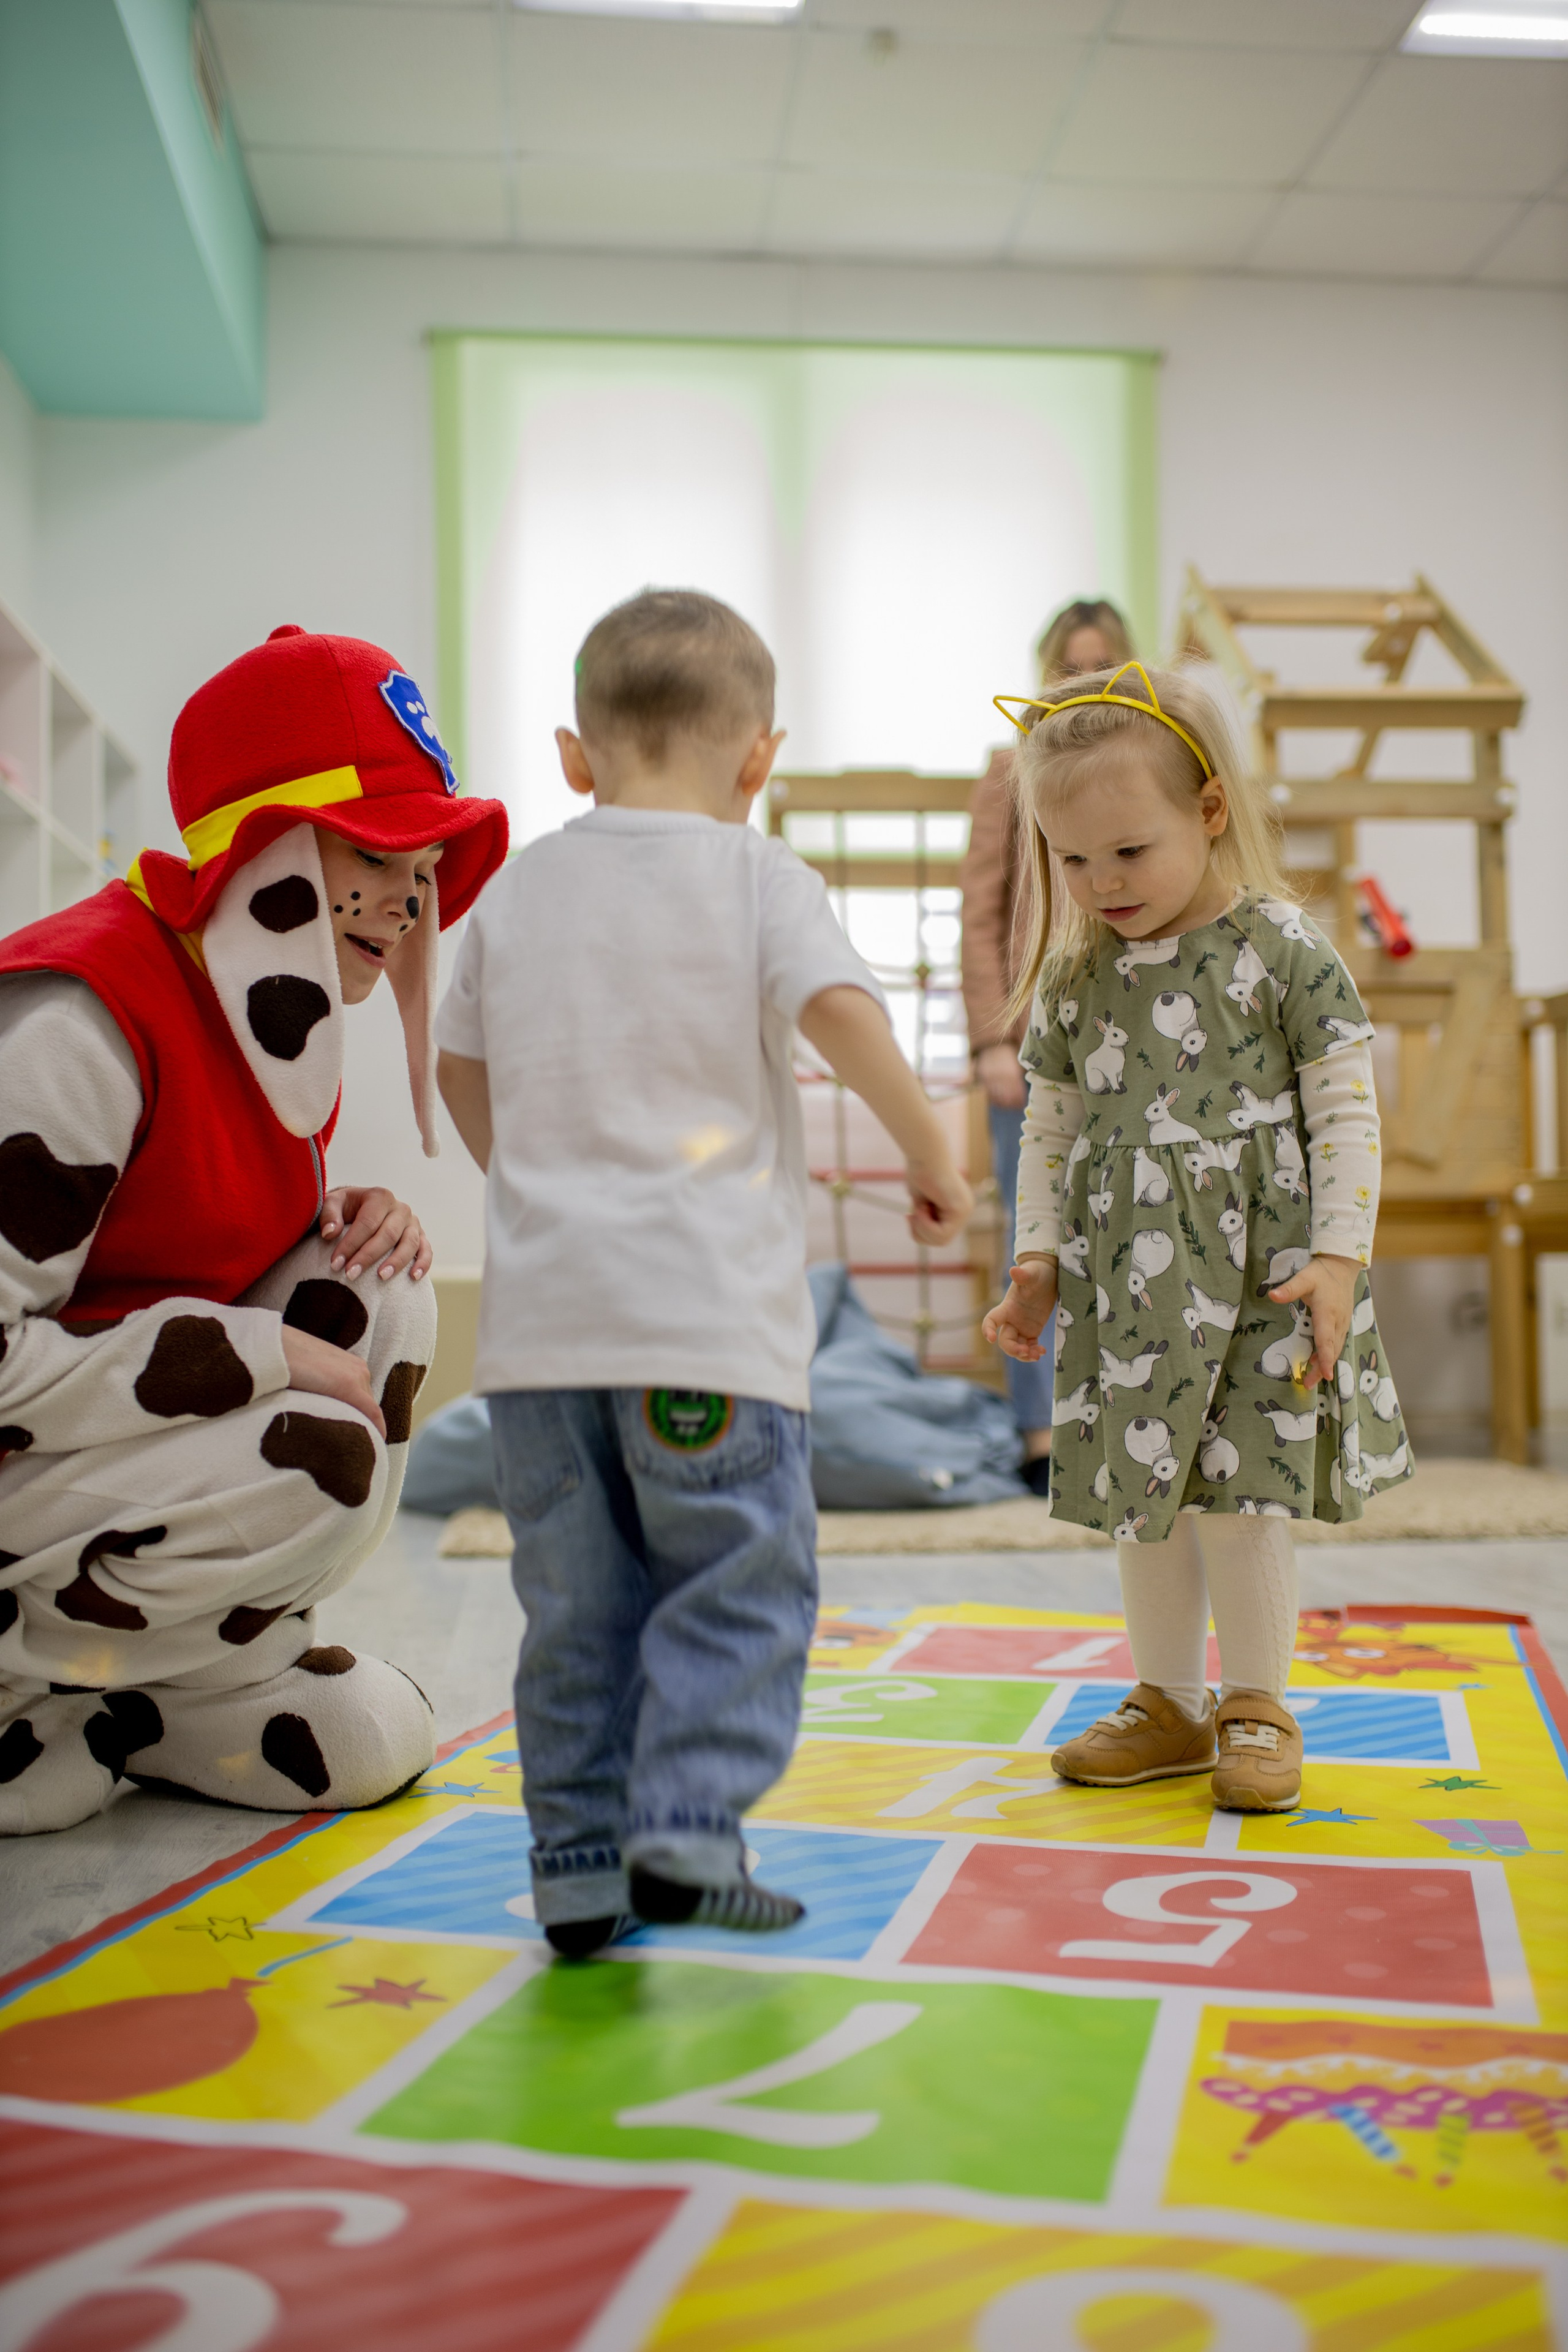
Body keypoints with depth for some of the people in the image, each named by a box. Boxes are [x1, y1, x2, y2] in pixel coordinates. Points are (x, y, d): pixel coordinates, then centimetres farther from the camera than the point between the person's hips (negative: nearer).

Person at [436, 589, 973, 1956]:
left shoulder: (518, 891, 14)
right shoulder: (758, 879, 0)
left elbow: (459, 1064, 22)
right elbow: (841, 1011, -15)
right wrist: (933, 1154, -3)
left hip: (541, 1306, 5)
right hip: (706, 1306, -4)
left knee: (578, 1599, 12)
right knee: (740, 1580, 6)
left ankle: (582, 1867, 16)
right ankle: (686, 1828, -3)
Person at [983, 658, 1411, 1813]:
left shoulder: (1283, 949, -7)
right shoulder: (1075, 976, 5)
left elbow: (1347, 1114, -6)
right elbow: (1051, 1128, 12)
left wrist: (1339, 1257, -12)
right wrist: (1039, 1260, 6)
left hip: (1259, 1262, -4)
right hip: (1128, 1278, 4)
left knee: (1245, 1484, -1)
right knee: (1146, 1485, 10)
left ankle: (1256, 1706, 19)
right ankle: (1169, 1704, 26)